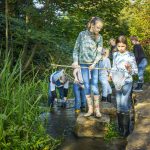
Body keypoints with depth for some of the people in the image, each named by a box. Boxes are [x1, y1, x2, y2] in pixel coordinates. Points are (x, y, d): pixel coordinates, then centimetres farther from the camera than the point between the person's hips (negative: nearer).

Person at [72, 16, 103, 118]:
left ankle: (97, 109, 1)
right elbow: (76, 49, 3)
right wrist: (75, 61, -8)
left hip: (94, 65, 0)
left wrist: (94, 64, -15)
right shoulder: (82, 34, 0)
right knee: (87, 87, 1)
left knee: (95, 86, -6)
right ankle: (90, 109, 7)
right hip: (83, 64, 0)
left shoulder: (99, 37, 1)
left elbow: (99, 53, -1)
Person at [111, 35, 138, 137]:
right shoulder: (115, 55, 8)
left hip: (127, 82, -5)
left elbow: (135, 71, -4)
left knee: (124, 106, -11)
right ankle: (120, 127, 19)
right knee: (118, 106, 8)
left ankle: (126, 129, -1)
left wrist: (129, 68, -23)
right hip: (118, 83, 5)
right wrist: (111, 74, 1)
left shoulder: (130, 55, -5)